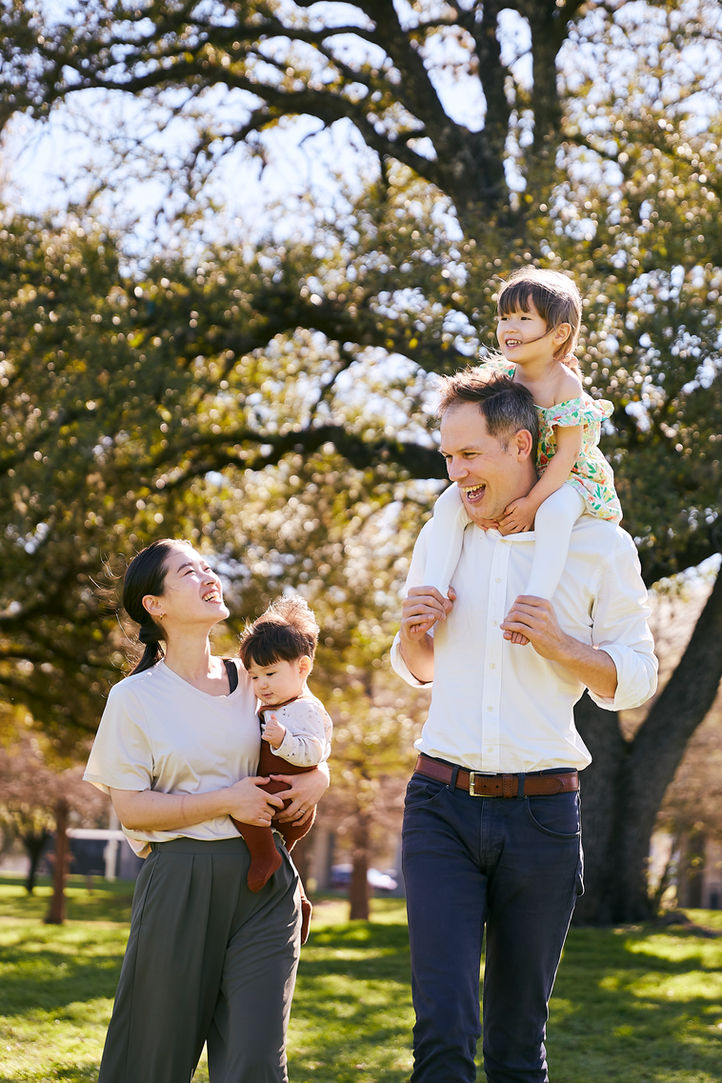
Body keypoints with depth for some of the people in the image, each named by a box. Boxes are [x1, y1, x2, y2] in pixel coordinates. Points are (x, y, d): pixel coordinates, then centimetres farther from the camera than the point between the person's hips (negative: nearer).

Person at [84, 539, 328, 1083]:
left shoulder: (251, 680, 11)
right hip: (179, 883, -2)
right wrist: (227, 801, -13)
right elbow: (131, 809, -5)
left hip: (263, 883, 3)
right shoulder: (134, 698, 0)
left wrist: (318, 778, 0)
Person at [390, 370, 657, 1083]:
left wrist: (559, 644, -14)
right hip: (442, 806, 2)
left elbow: (635, 678, 4)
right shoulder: (439, 537, 11)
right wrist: (413, 630, 0)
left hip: (542, 813, -2)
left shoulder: (600, 546, 0)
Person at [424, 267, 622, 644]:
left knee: (553, 514, -40)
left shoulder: (566, 386, -19)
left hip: (565, 479, -6)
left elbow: (566, 454, -22)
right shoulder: (501, 376, -3)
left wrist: (533, 503, -28)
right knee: (449, 503, -17)